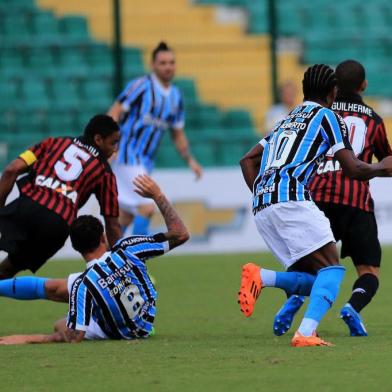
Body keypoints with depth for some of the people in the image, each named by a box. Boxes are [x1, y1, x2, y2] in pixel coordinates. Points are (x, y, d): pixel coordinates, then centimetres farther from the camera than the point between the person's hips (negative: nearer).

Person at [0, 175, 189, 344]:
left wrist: (29, 339, -27)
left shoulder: (84, 284, -36)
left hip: (119, 333, -3)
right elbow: (180, 234, -22)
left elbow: (74, 337, -34)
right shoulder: (125, 250, -29)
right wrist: (158, 195, -15)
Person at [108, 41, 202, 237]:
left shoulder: (175, 96, 13)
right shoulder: (141, 86, -9)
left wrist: (189, 160, 11)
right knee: (147, 207, -18)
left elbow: (178, 134, 22)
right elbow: (115, 111, -14)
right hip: (128, 157, -7)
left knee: (127, 215, 12)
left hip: (146, 161, 7)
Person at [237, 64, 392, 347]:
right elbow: (353, 169, 3)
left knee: (314, 281, 8)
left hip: (262, 207, 7)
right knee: (332, 269, -8)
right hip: (291, 198, -7)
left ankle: (260, 277, -15)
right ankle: (306, 334, -28)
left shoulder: (286, 121, 31)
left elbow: (248, 160, 29)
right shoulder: (327, 116, 8)